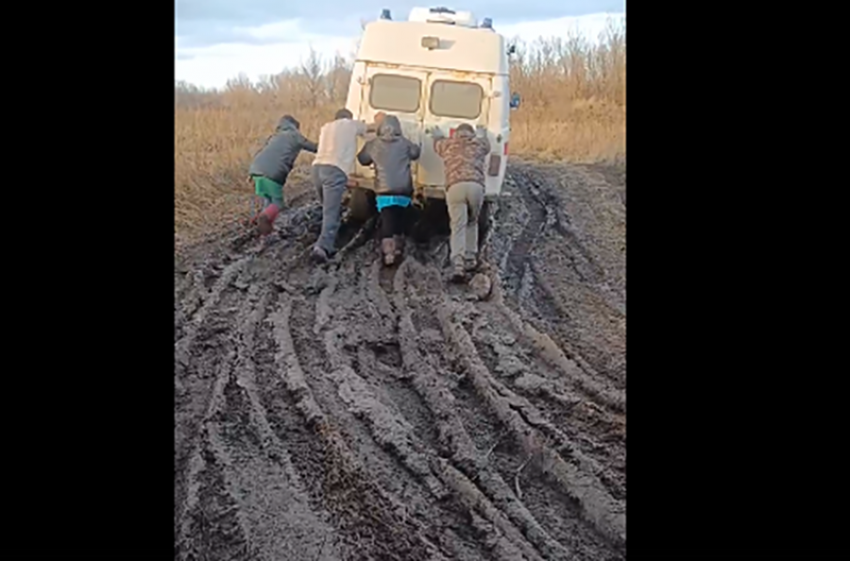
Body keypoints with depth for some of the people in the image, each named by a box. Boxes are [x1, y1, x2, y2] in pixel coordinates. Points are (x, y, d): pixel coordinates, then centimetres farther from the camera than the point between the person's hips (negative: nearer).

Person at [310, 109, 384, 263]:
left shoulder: (326, 127, 30)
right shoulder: (351, 124, 17)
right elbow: (375, 127, 28)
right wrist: (379, 119, 51)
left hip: (317, 167, 6)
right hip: (335, 170, -6)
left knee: (330, 209, 21)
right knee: (331, 213, -11)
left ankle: (327, 245, 20)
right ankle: (322, 247, -26)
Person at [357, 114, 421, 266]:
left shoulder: (373, 144, 2)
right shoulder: (405, 143, 3)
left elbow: (363, 160, 13)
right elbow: (415, 153, 17)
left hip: (384, 192, -2)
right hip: (403, 191, 2)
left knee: (387, 222, -4)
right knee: (399, 220, 20)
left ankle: (388, 253, -19)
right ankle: (398, 248, 29)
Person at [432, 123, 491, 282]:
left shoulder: (448, 144, 25)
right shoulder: (479, 144, 27)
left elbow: (437, 143, 49)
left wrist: (437, 133, 71)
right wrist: (482, 133, 75)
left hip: (455, 187, -1)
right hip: (476, 186, 1)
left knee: (457, 227, -5)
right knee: (472, 223, 22)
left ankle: (458, 266, -19)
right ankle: (470, 260, 20)